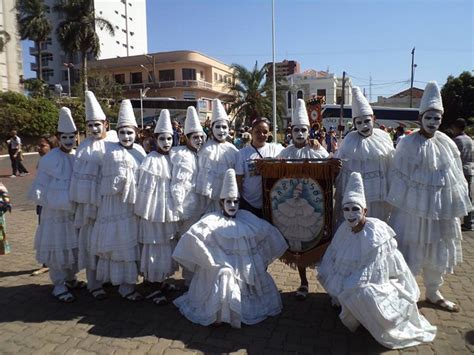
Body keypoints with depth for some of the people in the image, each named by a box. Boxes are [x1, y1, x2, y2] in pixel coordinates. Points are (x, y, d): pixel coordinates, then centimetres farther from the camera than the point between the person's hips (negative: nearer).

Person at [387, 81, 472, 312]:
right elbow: (398, 174, -9)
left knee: (436, 250, 17)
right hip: (413, 205, -5)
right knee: (409, 249, 3)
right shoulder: (407, 143, -10)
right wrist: (397, 205, -10)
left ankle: (433, 293, 36)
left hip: (440, 206, 5)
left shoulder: (447, 144, 3)